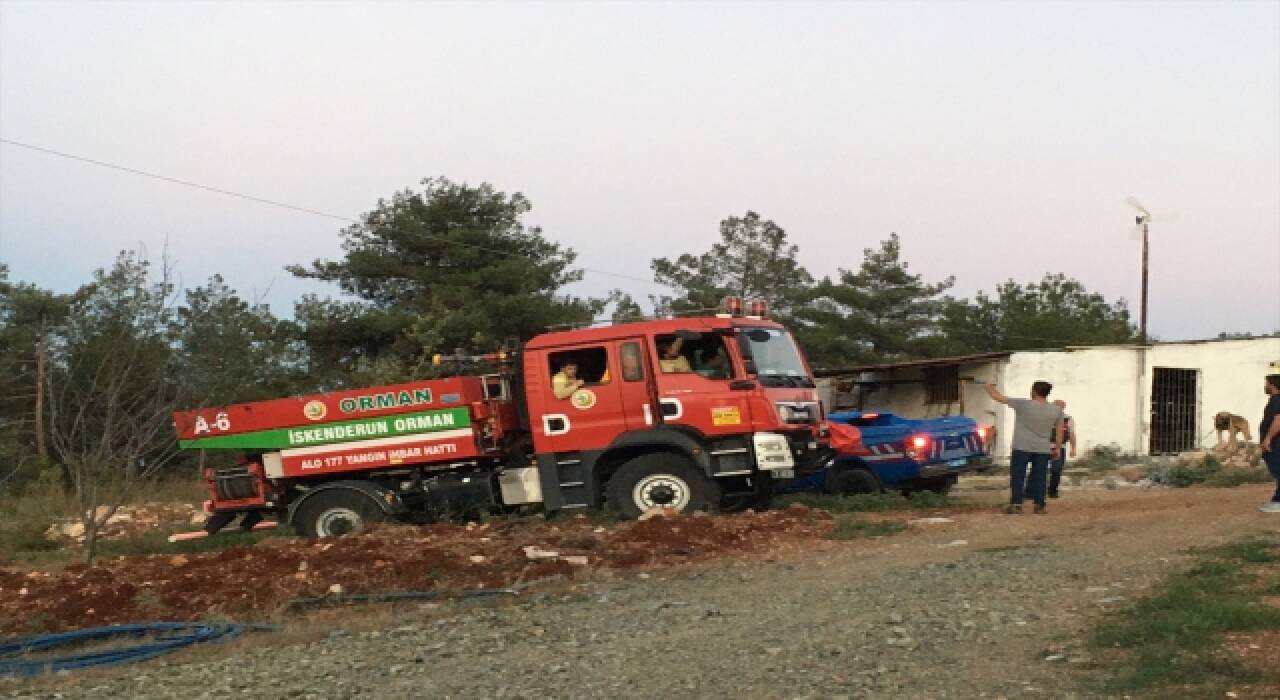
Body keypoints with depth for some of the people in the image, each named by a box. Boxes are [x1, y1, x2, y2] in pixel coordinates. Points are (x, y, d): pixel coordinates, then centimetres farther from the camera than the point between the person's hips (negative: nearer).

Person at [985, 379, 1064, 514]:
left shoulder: (1024, 404, -11)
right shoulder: (1056, 410, 2)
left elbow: (998, 397, -6)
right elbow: (1059, 432, 8)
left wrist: (989, 387, 11)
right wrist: (1057, 449, 18)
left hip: (1022, 447, -3)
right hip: (1043, 449, 3)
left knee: (1017, 476, 2)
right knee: (1039, 477, 7)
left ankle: (1016, 503, -4)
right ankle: (1040, 505, 6)